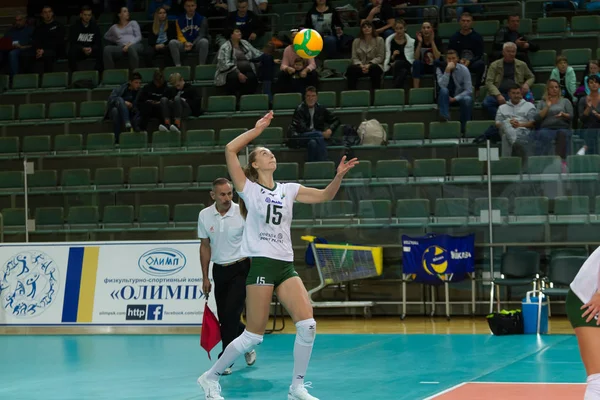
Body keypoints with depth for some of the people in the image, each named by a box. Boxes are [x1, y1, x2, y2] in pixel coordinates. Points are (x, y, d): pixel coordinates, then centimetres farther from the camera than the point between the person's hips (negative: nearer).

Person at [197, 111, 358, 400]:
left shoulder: (288, 190, 15)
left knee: (308, 324, -9)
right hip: (261, 264, -5)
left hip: (286, 266, 5)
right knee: (253, 336, -5)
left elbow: (324, 196, 11)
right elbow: (230, 150, -7)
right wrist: (257, 129, 1)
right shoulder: (248, 188, 2)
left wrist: (339, 176, -7)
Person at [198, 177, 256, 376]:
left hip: (240, 268, -4)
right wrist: (205, 277, 7)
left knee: (231, 314, -12)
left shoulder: (242, 213, -12)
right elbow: (205, 246, 8)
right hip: (219, 270, 4)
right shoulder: (205, 215, -1)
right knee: (223, 317, 6)